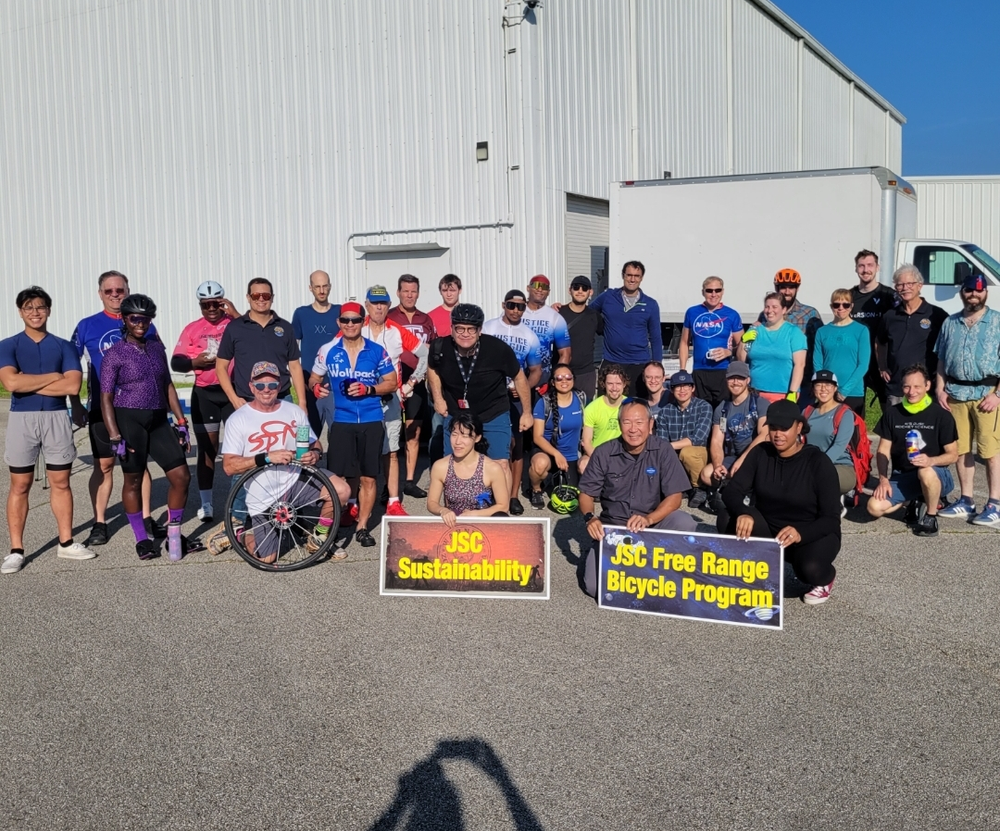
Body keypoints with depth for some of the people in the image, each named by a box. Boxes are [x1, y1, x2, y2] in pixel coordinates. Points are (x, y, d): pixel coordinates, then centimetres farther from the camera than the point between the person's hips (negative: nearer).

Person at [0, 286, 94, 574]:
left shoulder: (63, 346, 5)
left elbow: (73, 386, -9)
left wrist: (29, 384, -11)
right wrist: (53, 376, -10)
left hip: (57, 418, 1)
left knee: (60, 482, 8)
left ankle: (66, 543, 17)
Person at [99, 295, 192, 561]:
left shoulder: (157, 348, 10)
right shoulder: (115, 354, -5)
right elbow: (106, 398, -7)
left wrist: (181, 423, 10)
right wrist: (115, 437, -14)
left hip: (158, 420, 5)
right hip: (129, 420, -5)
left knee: (181, 476, 0)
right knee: (133, 480, 5)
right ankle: (142, 539, 19)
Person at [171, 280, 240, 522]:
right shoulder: (192, 328, 6)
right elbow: (176, 362, 2)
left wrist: (234, 313, -21)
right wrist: (196, 361, -15)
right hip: (204, 394, 2)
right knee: (207, 450, 7)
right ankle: (205, 504, 16)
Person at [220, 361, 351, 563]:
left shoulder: (295, 412, 2)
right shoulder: (238, 419, -8)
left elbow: (315, 444, 10)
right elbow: (229, 466, -15)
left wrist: (315, 454, -16)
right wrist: (267, 457, -27)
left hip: (296, 482, 3)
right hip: (263, 499, -2)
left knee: (341, 490, -22)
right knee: (266, 559, 1)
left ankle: (318, 538, 4)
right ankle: (245, 531, 34)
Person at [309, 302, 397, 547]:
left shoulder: (376, 351, -1)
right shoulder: (328, 350, 1)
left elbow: (391, 383, 3)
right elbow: (314, 378, 11)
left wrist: (368, 389, -15)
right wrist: (316, 387, -12)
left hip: (372, 421, 0)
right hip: (341, 421, 0)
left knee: (368, 477, 4)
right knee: (336, 477, -6)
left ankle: (362, 527, 16)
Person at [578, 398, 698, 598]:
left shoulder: (663, 450, -9)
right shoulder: (603, 453, -8)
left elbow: (674, 497, -12)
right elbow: (586, 494, -1)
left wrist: (648, 519, -30)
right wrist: (590, 518, -23)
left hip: (654, 521, 0)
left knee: (684, 523, -31)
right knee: (595, 586, -18)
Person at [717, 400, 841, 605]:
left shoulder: (818, 462, -16)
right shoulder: (760, 453, -6)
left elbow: (831, 519, -19)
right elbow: (731, 492, -14)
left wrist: (801, 533, -40)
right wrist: (742, 513, -38)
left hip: (812, 535, -3)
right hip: (768, 531, 3)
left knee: (809, 567, -35)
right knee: (728, 516, -24)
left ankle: (824, 578, 4)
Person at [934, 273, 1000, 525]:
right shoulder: (950, 323, 13)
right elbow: (941, 359, 16)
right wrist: (940, 388, 4)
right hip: (956, 393, 4)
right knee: (961, 449, 8)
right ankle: (966, 501, 18)